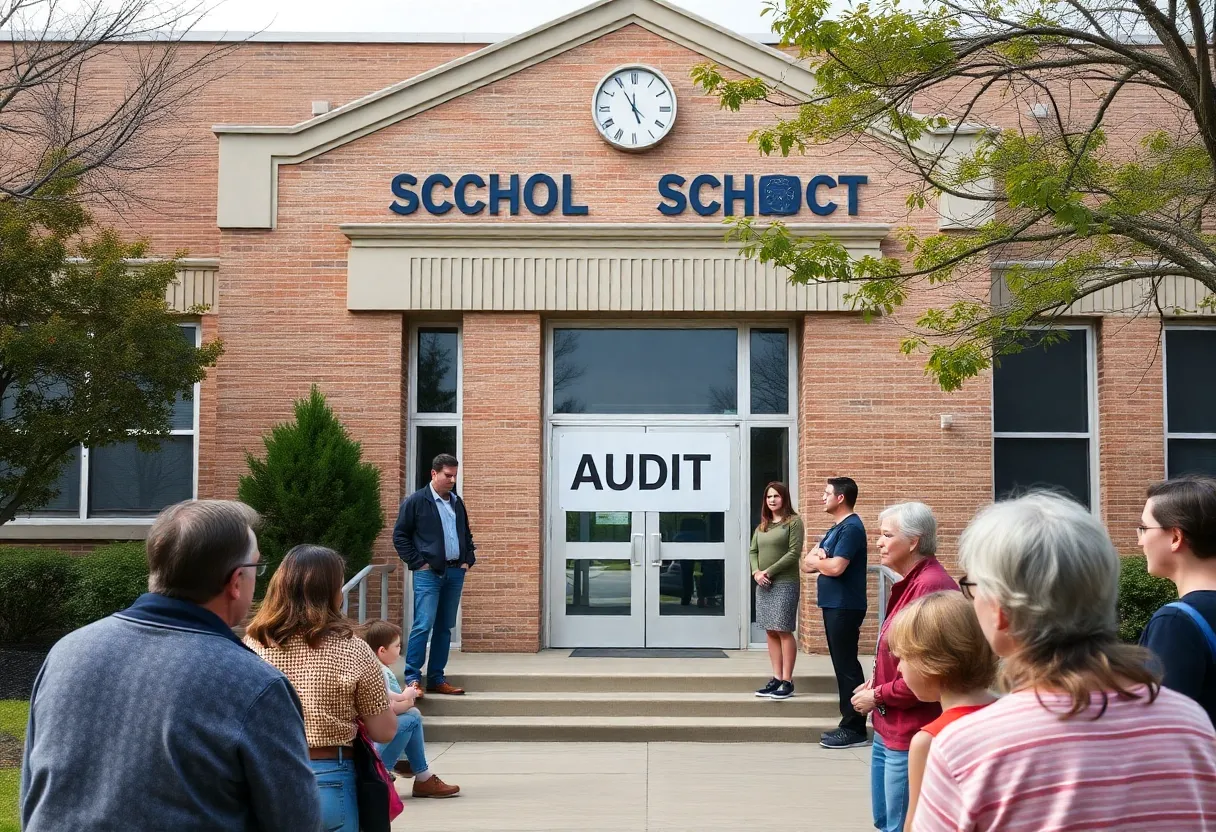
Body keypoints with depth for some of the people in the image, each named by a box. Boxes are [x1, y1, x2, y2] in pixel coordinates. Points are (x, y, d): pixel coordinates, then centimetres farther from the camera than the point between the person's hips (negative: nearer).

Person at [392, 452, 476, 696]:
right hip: (428, 573, -6)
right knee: (423, 625, -12)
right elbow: (400, 535, -4)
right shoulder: (416, 501, -4)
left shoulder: (457, 502, 14)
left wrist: (468, 560, 12)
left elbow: (467, 534, 25)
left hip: (455, 572, 6)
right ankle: (413, 678, -5)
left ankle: (437, 679, 14)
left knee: (445, 627, 8)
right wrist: (418, 563, -9)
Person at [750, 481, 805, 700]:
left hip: (784, 584, -7)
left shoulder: (793, 521, -3)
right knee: (771, 632, 7)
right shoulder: (762, 526, 17)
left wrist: (769, 571, -15)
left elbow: (794, 553, -12)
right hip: (763, 585, 7)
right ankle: (776, 678, 12)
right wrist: (756, 572, -7)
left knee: (784, 631, -6)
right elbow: (753, 552, 13)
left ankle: (787, 682, -3)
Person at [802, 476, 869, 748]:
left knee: (847, 665, -8)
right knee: (842, 664, 12)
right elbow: (806, 564, 15)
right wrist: (819, 557, -8)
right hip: (834, 605, 10)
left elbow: (836, 567, -24)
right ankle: (849, 723, 18)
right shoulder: (835, 529, 18)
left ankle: (855, 729, -5)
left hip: (845, 607, -10)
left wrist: (815, 560, -4)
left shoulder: (851, 528, -14)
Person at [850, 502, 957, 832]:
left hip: (911, 733, -10)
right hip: (889, 728, 10)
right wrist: (875, 683, 7)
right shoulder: (910, 583, 11)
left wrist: (877, 696, -12)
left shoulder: (931, 587, -22)